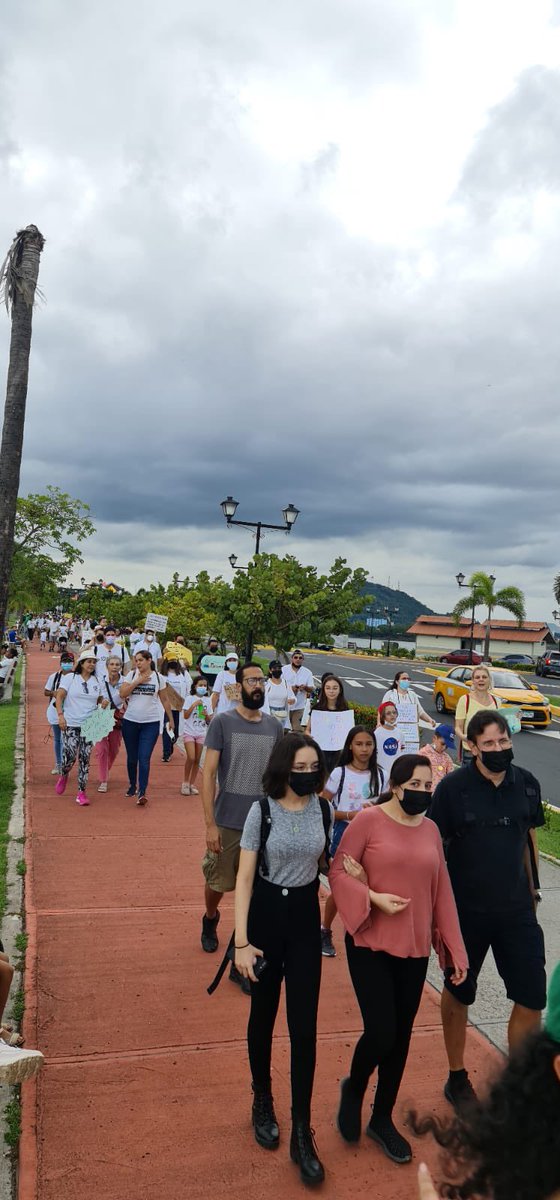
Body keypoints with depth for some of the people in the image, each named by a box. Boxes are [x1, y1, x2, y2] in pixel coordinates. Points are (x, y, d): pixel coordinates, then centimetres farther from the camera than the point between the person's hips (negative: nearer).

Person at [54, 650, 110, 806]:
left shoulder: (96, 681, 10)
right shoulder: (70, 678, -2)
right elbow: (59, 696, -7)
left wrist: (103, 701, -1)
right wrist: (60, 715, -20)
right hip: (71, 724, -3)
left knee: (85, 759, 2)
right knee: (70, 756, -8)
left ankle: (81, 792, 9)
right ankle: (63, 775, 27)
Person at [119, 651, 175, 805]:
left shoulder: (159, 677, 0)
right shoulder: (131, 675, 2)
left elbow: (165, 700, 8)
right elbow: (122, 694, -9)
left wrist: (171, 719, 10)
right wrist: (138, 681, -14)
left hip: (151, 723, -2)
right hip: (130, 722, 2)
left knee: (144, 758, -9)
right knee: (132, 757, 13)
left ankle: (142, 793, -9)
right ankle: (132, 786, 32)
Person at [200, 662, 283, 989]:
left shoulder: (274, 726, 2)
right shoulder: (222, 722, -9)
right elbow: (209, 773, -10)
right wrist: (210, 824, -13)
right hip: (227, 822, -2)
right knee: (218, 883, 15)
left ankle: (241, 963, 19)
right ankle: (210, 920, 49)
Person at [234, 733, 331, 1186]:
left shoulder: (323, 811, -6)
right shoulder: (262, 810, -15)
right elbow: (245, 877, -12)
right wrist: (241, 939, -15)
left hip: (305, 916, 2)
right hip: (266, 914, -2)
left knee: (304, 1027, 3)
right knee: (263, 1017, 16)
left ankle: (302, 1133, 18)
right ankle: (262, 1102, 41)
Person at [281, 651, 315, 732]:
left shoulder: (307, 672, 3)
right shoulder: (284, 670, -1)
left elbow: (312, 689, 4)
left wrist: (305, 687, -19)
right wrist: (290, 689, -18)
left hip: (298, 706, 1)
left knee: (296, 729, 4)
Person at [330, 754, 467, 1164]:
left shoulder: (430, 830, 3)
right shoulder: (368, 820, -11)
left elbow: (442, 893, 8)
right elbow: (338, 872, -8)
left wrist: (456, 950, 7)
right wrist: (374, 898, -21)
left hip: (415, 948, 5)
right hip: (370, 945, -4)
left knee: (401, 1037, 13)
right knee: (381, 1033, -7)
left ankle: (382, 1118, 35)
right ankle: (353, 1089, 27)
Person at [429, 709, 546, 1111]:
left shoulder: (527, 783, -4)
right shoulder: (453, 787, -16)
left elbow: (529, 837, 10)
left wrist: (532, 891, 13)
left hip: (516, 909, 3)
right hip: (466, 910, -3)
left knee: (533, 998, 5)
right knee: (458, 994, 15)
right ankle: (457, 1078, 37)